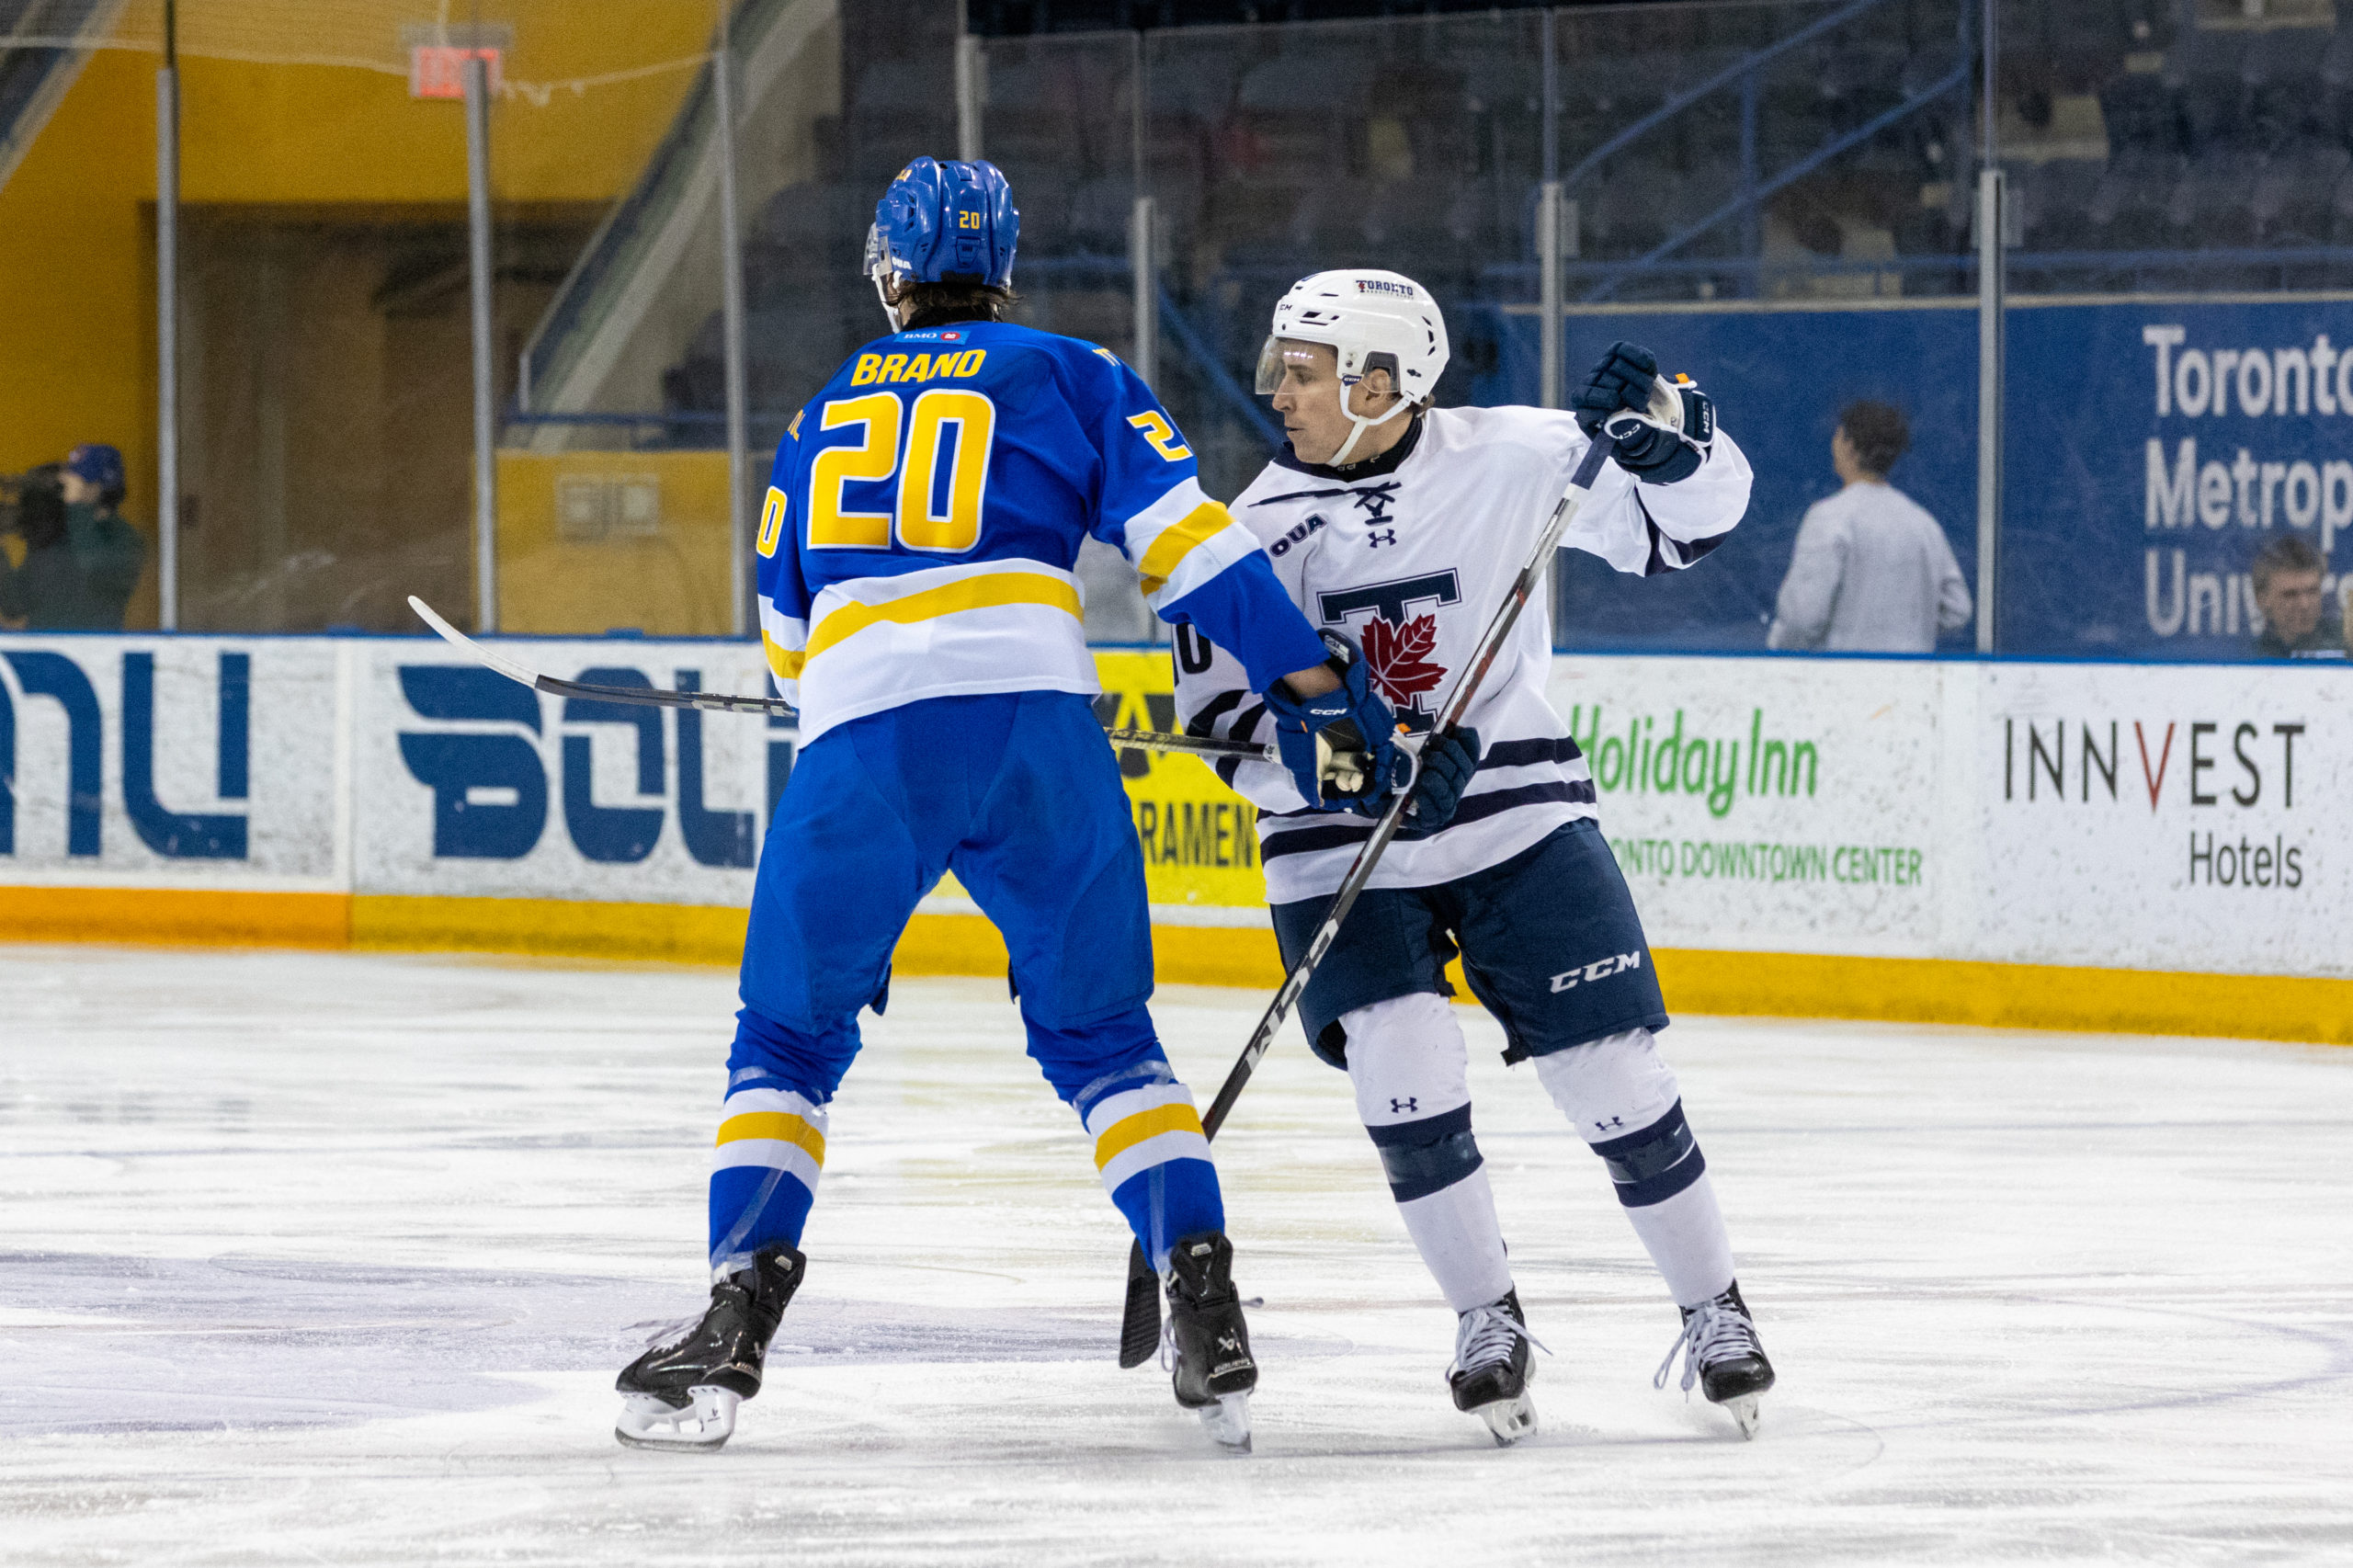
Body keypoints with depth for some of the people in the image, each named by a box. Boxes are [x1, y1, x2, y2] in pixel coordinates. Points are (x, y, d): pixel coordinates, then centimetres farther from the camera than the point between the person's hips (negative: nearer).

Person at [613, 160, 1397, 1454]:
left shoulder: (825, 416, 25)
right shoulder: (1066, 377, 16)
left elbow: (787, 638, 31)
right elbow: (1183, 540, 4)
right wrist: (1309, 680, 3)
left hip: (857, 735, 1)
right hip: (1033, 717, 0)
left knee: (790, 1040, 13)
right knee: (1098, 1033, 13)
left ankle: (737, 1321, -4)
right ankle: (1207, 1318, 0)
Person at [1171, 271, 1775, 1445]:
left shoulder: (1510, 459, -9)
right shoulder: (1261, 527, -6)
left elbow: (1688, 518, -3)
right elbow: (1227, 716, -10)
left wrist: (1656, 428, -24)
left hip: (1517, 818, -1)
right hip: (1342, 848, 1)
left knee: (1611, 1072, -2)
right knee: (1402, 1074, -16)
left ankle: (1714, 1311, 18)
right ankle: (1487, 1321, 5)